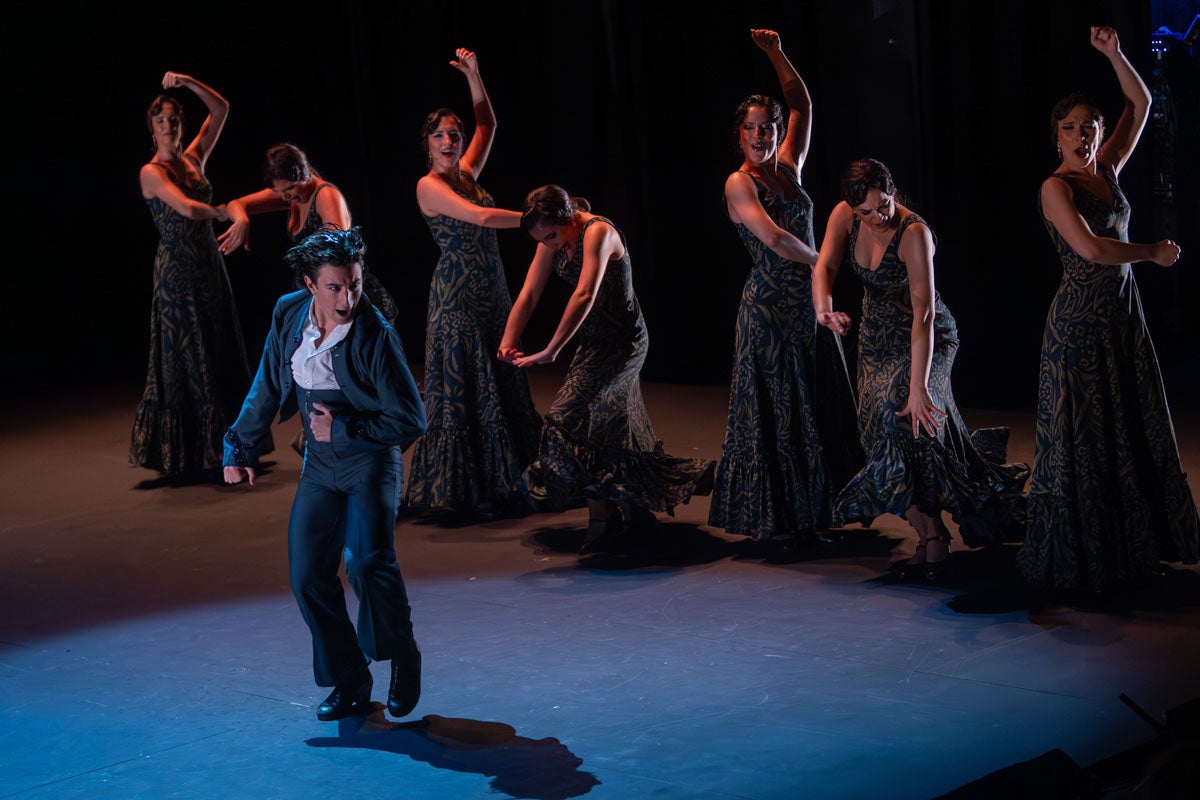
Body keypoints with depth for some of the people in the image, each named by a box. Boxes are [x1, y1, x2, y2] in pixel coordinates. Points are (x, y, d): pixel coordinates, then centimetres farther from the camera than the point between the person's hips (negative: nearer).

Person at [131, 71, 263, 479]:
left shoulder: (193, 160, 10)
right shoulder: (152, 172, -8)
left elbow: (221, 108, 11)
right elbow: (187, 208, -23)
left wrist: (186, 83, 2)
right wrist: (224, 211, -9)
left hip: (210, 266, 6)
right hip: (176, 272, -6)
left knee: (222, 359, 7)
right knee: (185, 361, -3)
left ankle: (222, 450, 13)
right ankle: (184, 456, 3)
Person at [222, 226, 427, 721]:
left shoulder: (376, 337, -19)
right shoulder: (288, 315, -4)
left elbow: (411, 421, -14)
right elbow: (266, 391, 12)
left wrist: (342, 430, -16)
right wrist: (242, 450, 12)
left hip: (371, 461, -5)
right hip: (320, 466, 5)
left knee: (367, 562, -23)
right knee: (308, 576, -1)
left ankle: (402, 658, 2)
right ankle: (350, 685, 14)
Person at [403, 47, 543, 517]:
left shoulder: (467, 174, 11)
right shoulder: (429, 186, -9)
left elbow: (488, 125, 21)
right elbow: (479, 217, -21)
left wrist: (473, 76, 11)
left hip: (492, 292, 8)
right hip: (458, 294, -8)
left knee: (501, 384, 8)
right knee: (462, 386, -5)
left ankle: (504, 479, 14)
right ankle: (462, 486, 0)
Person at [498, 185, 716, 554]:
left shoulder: (598, 232, -24)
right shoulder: (554, 239, 1)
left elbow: (585, 295, -36)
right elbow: (528, 295, -1)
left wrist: (551, 351, -41)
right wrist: (508, 342, -16)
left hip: (623, 340, -9)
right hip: (595, 341, 9)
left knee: (568, 419, -16)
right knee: (614, 430, 14)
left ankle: (603, 521, -11)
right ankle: (637, 513, 28)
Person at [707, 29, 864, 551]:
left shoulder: (788, 169, 9)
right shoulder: (740, 182, -9)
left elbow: (803, 105, 15)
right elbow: (774, 238, -22)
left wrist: (777, 55, 7)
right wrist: (819, 261, -9)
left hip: (809, 306, 7)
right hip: (770, 308, -7)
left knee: (819, 409, 7)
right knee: (776, 413, -2)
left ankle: (813, 512, 14)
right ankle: (774, 519, 4)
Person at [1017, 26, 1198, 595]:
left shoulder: (1106, 172, 8)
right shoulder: (1056, 186, -11)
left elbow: (1139, 104, 11)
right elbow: (1091, 249, -22)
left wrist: (1113, 54, 0)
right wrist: (1153, 253, -11)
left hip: (1123, 313, 7)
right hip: (1081, 318, -7)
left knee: (1135, 430, 9)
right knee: (1083, 435, -2)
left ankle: (1136, 544, 17)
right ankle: (1079, 554, 5)